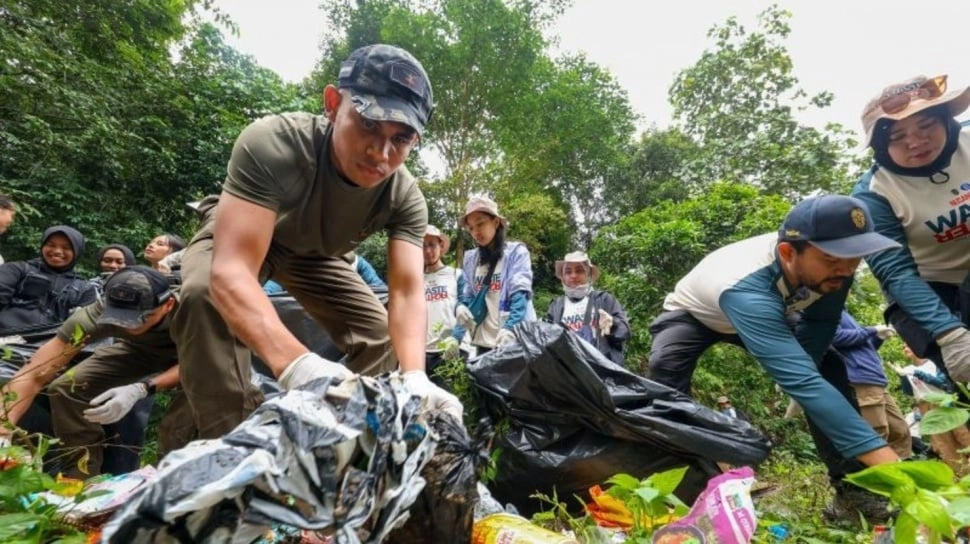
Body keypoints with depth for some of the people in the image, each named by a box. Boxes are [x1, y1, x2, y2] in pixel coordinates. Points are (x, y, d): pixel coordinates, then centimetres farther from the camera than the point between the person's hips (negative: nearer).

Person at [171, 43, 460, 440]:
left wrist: (415, 379, -54)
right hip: (235, 236, -3)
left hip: (314, 253, 4)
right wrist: (296, 363, -65)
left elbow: (407, 291, -34)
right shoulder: (272, 144, -39)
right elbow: (229, 272, -48)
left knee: (380, 336, -8)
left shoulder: (405, 198, -27)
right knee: (206, 294, -34)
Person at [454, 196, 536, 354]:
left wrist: (510, 328, -28)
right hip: (483, 341, 4)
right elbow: (466, 297, 16)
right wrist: (460, 308, -9)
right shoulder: (470, 259, 13)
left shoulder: (516, 252, 0)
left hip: (514, 340, -4)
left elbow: (520, 295, -11)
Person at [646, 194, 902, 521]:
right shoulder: (745, 288, -47)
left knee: (827, 360, -12)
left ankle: (852, 483, -2)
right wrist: (885, 459, -55)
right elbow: (801, 380, -52)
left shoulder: (826, 265, -26)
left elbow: (820, 326, -7)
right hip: (692, 315, -5)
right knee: (665, 367, -33)